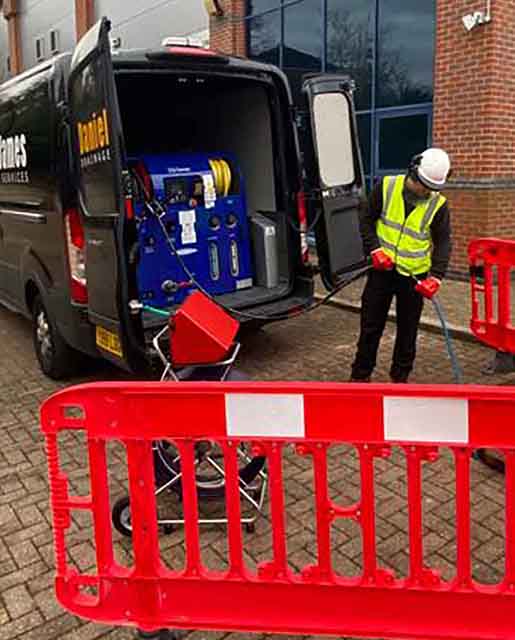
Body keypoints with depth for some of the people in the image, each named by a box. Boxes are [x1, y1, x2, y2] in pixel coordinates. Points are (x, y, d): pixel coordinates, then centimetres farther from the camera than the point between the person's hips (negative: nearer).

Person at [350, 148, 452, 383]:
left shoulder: (438, 205, -6)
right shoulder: (387, 187, -7)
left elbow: (443, 242, -5)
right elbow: (366, 219, 1)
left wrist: (436, 276, -18)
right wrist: (374, 249, -11)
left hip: (414, 275, 0)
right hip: (382, 269, 0)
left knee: (408, 328, 9)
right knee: (371, 324, 7)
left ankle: (400, 376, 25)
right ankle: (360, 375, 20)